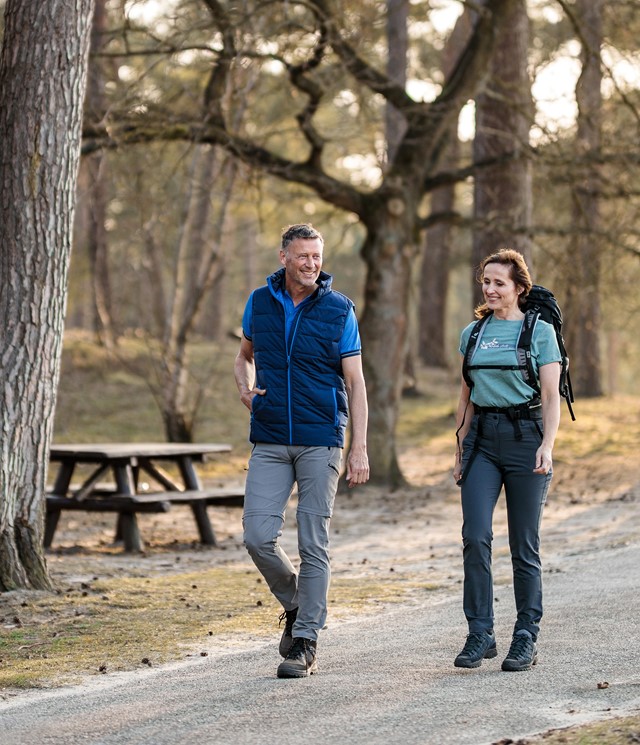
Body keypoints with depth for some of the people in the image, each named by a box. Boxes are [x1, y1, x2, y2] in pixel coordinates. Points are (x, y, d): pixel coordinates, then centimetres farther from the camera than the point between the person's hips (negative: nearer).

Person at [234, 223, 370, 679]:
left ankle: (306, 641, 6)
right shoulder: (260, 302, 5)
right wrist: (246, 387, -1)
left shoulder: (338, 310, -2)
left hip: (321, 441, -2)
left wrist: (360, 449, -8)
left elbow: (355, 382, -1)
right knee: (258, 536, -7)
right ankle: (295, 604, 20)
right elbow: (246, 355, 23)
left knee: (313, 543, -1)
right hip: (270, 442, 2)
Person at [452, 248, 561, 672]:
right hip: (482, 438, 3)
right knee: (475, 535, -10)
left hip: (525, 435, -3)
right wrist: (460, 450, 14)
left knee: (525, 544, 1)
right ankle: (480, 635, -3)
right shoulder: (473, 333, 12)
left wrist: (547, 445, -17)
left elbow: (551, 397, -3)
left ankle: (526, 639, 10)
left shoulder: (540, 331, 0)